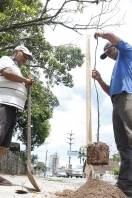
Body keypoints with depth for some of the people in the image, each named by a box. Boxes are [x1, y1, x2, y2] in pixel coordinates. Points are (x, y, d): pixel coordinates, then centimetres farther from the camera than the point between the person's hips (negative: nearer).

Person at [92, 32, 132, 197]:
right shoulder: (117, 67, 36)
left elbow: (113, 38, 2)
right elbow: (111, 91, 32)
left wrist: (100, 34, 22)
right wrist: (99, 80, 20)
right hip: (117, 102, 9)